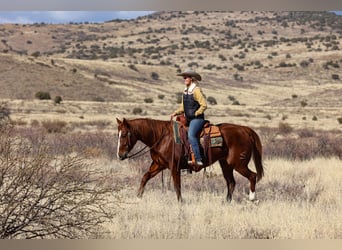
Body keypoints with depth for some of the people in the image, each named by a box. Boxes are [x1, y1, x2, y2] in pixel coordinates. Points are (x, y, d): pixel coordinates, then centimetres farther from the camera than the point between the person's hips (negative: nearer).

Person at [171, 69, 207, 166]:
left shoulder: (196, 90, -12)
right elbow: (183, 107, 20)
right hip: (188, 119, 9)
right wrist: (175, 113, 5)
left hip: (197, 118, -9)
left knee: (191, 135, -27)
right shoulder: (185, 91, 13)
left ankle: (198, 159, -30)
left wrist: (195, 114, -15)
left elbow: (204, 105, -16)